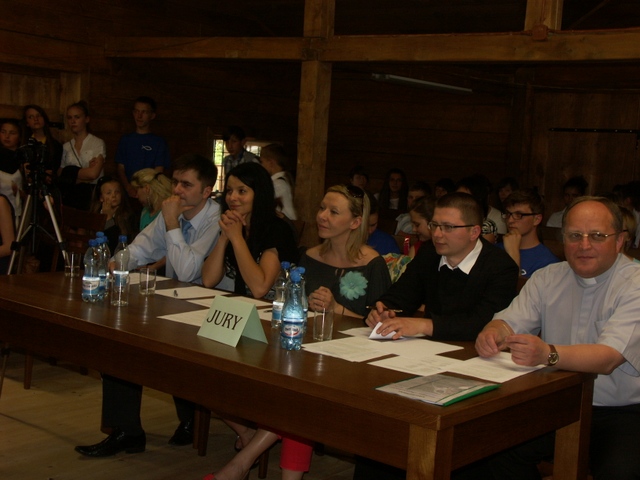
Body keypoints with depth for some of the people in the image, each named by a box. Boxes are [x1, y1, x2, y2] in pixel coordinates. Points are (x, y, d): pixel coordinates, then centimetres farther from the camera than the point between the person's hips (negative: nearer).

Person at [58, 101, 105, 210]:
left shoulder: (97, 143, 1)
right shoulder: (66, 147, 14)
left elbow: (93, 173, -9)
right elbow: (59, 175, 8)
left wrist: (71, 173, 3)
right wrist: (85, 171, -4)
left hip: (91, 195, -3)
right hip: (70, 196, 3)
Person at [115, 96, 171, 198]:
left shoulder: (159, 142, 4)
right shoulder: (125, 139, 14)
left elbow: (158, 172, -2)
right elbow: (121, 168, 8)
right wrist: (129, 188, -10)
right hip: (128, 194, 2)